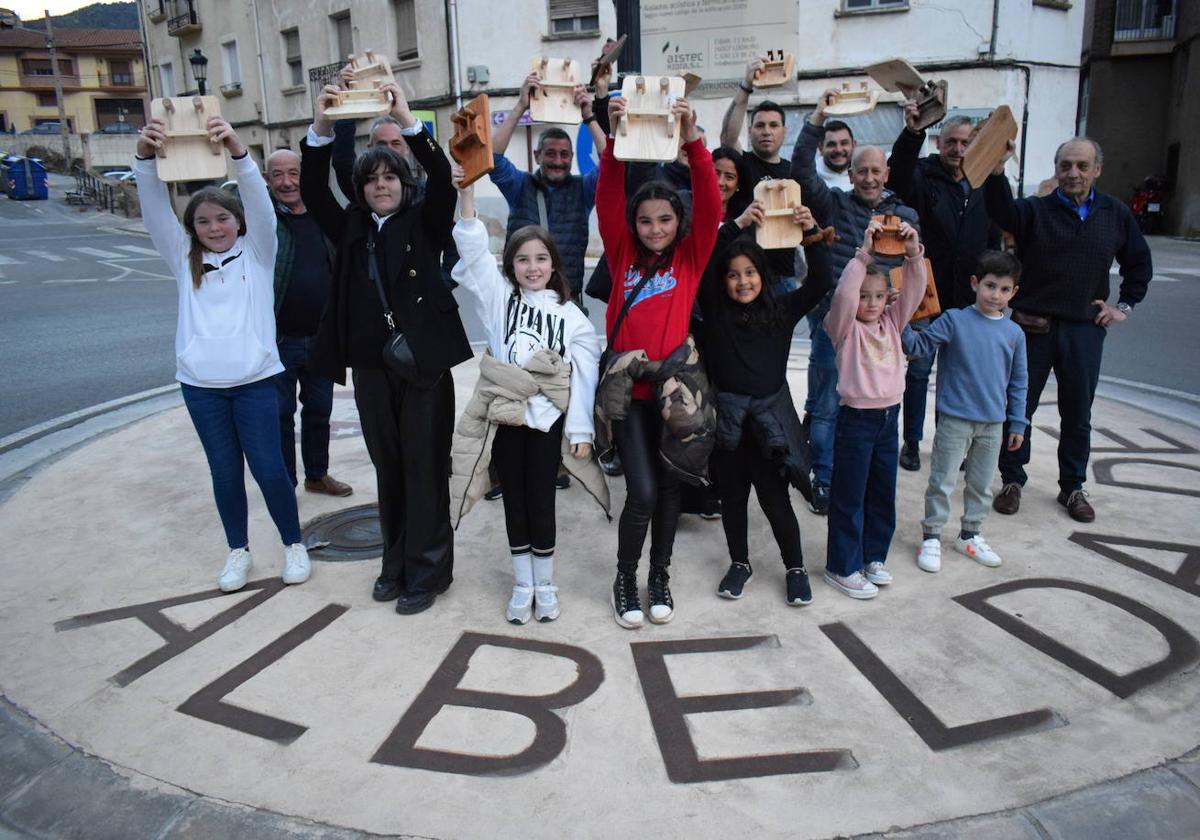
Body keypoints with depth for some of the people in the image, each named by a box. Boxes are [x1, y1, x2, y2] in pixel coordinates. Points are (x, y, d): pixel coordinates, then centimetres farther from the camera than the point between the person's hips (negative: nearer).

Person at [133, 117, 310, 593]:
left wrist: (238, 152, -29)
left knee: (268, 468, 1)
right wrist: (146, 158, -21)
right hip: (200, 385, 3)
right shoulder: (184, 259, 8)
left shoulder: (256, 251, 3)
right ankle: (238, 551, 27)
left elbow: (260, 204, -13)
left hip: (254, 380, -2)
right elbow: (155, 210, -4)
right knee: (225, 472, 12)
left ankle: (294, 545, 20)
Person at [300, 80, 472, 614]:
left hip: (423, 363, -4)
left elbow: (442, 179, -15)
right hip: (370, 366, 4)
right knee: (387, 465, 14)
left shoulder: (424, 223, 1)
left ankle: (427, 570, 12)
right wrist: (320, 129, -17)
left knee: (425, 465, 2)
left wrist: (407, 120, -25)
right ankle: (396, 562, 28)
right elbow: (313, 192, -4)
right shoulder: (351, 229, 9)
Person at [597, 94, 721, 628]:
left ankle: (660, 576, 30)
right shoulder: (624, 256, 5)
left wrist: (693, 142, -22)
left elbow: (709, 206, -10)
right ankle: (625, 579, 16)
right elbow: (608, 201, -7)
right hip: (627, 387, -1)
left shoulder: (690, 258, 4)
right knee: (642, 491, -7)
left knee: (669, 487, 11)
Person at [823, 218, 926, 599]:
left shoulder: (891, 323, 9)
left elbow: (914, 290, -2)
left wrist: (913, 254, -18)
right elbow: (843, 295, -25)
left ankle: (873, 557, 31)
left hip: (889, 417, 6)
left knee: (883, 494, 15)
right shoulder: (845, 327, -6)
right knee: (849, 496, 1)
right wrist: (864, 255, -30)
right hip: (856, 418, -6)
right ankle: (842, 567, 12)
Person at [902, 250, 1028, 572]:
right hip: (955, 419, -4)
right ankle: (931, 537, 14)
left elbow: (1018, 382, 9)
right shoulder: (954, 320, -7)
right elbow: (918, 345, -11)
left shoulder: (1014, 333, 4)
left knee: (982, 484, 16)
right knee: (942, 481, 2)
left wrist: (1017, 423, 9)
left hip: (993, 423, 4)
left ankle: (970, 535, 32)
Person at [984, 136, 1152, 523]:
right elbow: (1001, 211, -28)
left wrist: (1125, 305, 11)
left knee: (1078, 415, 10)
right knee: (1019, 408, 5)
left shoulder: (1116, 214, 6)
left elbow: (1140, 263, 19)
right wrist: (997, 172, -46)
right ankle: (1012, 480, 20)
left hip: (1085, 331, 2)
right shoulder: (1035, 210, -4)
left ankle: (1073, 487, 24)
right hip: (1033, 327, -2)